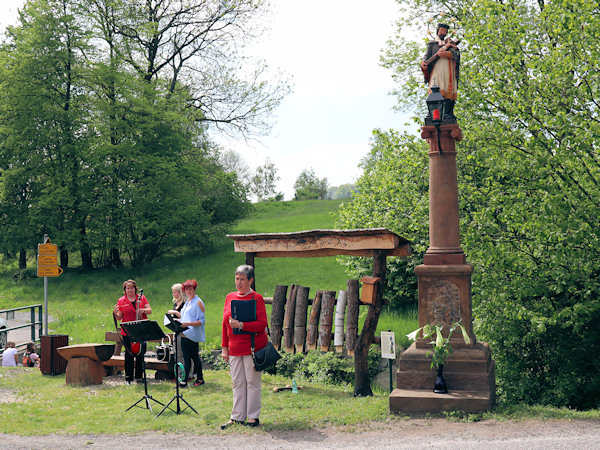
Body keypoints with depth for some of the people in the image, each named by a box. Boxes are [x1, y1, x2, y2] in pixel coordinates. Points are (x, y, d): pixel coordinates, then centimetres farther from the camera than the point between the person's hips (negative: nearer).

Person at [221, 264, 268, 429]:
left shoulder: (257, 298, -6)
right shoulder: (230, 297, 10)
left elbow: (262, 324, -12)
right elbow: (225, 323, 14)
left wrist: (241, 325, -22)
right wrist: (224, 347, 9)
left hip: (253, 347, -5)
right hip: (234, 348, 5)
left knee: (252, 381, 1)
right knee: (237, 382, 9)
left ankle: (253, 417, 11)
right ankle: (237, 417, 17)